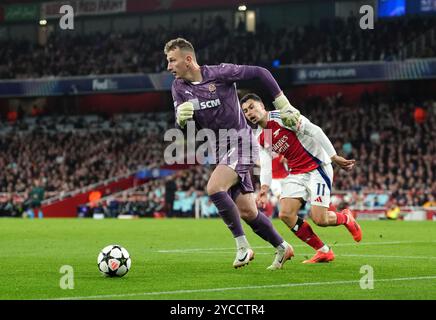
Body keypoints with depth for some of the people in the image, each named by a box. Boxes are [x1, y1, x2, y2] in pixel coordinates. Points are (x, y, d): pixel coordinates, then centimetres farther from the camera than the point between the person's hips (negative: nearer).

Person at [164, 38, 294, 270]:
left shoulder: (220, 73, -14)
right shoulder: (179, 87, 2)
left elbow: (260, 73, -5)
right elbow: (183, 128, -3)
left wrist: (282, 104, -3)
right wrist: (181, 119, -27)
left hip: (240, 142, -6)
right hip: (220, 149, 6)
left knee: (214, 188, -27)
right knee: (247, 212, 6)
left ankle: (242, 246, -17)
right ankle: (282, 248, 26)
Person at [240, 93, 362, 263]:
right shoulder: (260, 138, 9)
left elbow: (314, 131, -17)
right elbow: (265, 164, 5)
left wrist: (334, 157, -20)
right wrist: (264, 188, -13)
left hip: (318, 166, -7)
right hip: (296, 173, 7)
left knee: (319, 219, -16)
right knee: (286, 214, -10)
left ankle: (345, 217, 21)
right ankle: (324, 251, 4)